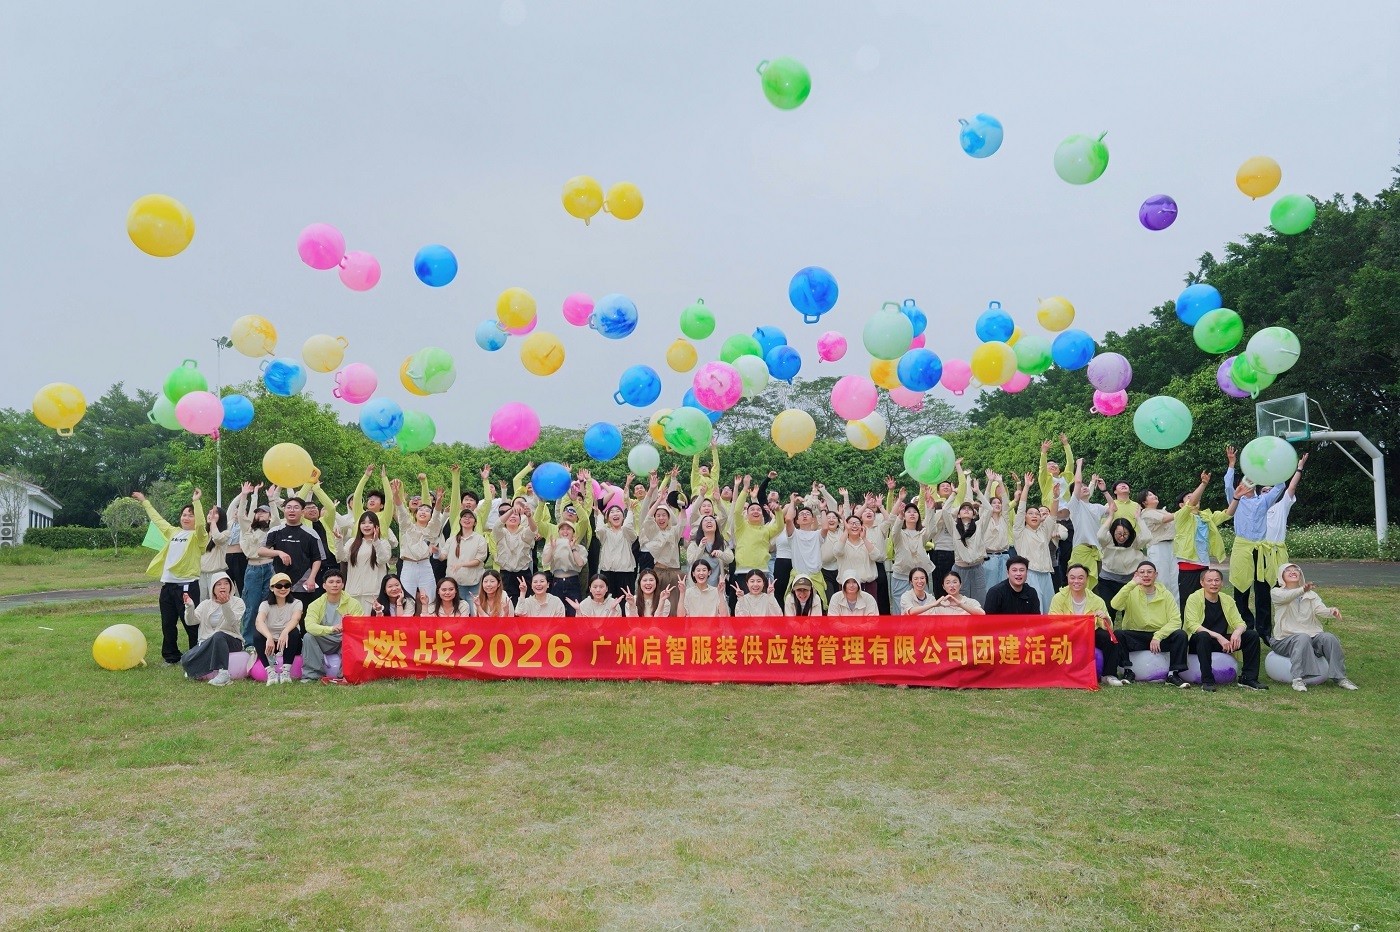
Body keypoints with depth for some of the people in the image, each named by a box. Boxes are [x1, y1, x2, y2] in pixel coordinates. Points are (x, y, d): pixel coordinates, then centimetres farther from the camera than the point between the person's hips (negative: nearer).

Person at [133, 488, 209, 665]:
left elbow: (201, 524, -25)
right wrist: (145, 502, 34)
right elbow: (157, 519, 28)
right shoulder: (173, 532, 15)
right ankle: (171, 657, 24)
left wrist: (196, 502, -28)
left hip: (187, 585, -7)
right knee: (167, 624, 13)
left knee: (191, 624, -5)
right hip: (167, 585, 7)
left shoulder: (197, 536, -4)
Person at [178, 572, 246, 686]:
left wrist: (225, 605, -36)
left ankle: (224, 674, -37)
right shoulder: (206, 604, 11)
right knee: (186, 660, -24)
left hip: (232, 641, -3)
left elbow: (233, 622, -19)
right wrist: (190, 607, -24)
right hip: (207, 643, 3)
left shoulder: (237, 602, 0)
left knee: (219, 635, -38)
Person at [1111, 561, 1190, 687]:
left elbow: (1175, 620, -5)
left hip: (1160, 637, 1)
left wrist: (1158, 636, -19)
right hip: (1135, 637, -1)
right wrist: (1132, 583, -26)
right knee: (1118, 634, -29)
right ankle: (1128, 671, -15)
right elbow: (1115, 605, -22)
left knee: (1181, 635, -25)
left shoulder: (1165, 594, 4)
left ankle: (1173, 674, -14)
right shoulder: (1131, 593, 0)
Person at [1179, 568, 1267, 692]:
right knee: (1203, 636, -39)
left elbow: (1239, 623, 3)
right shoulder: (1194, 599, -10)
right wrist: (1218, 636, -30)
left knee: (1252, 636, -10)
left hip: (1222, 642, 6)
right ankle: (1207, 681, -30)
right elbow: (1193, 625, -20)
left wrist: (1237, 632, -23)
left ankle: (1248, 678, -3)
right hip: (1197, 643, -5)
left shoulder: (1227, 600, 7)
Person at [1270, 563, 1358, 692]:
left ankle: (1340, 677, -16)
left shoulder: (1311, 594, 15)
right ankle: (1298, 679, -37)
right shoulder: (1276, 592, 2)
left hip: (1312, 637, 4)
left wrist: (1331, 611, -31)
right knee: (1303, 638, -35)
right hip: (1285, 639, -4)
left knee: (1329, 637, -25)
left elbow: (1320, 609, -6)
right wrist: (1302, 590, -46)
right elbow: (1285, 597, -24)